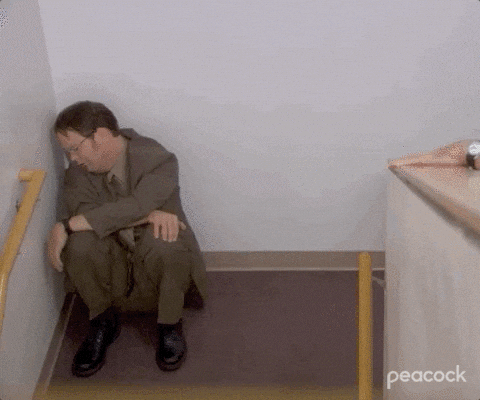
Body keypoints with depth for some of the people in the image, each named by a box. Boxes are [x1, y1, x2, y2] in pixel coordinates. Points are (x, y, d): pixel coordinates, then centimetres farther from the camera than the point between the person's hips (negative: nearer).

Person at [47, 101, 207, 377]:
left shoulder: (158, 160, -19)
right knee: (79, 244, -29)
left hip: (158, 262, -3)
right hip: (112, 263, 3)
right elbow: (83, 210, -22)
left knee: (164, 244, -37)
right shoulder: (78, 170, -4)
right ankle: (103, 322, -3)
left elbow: (135, 207, -34)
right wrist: (147, 215, -34)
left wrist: (66, 226, -34)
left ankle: (170, 325, -10)